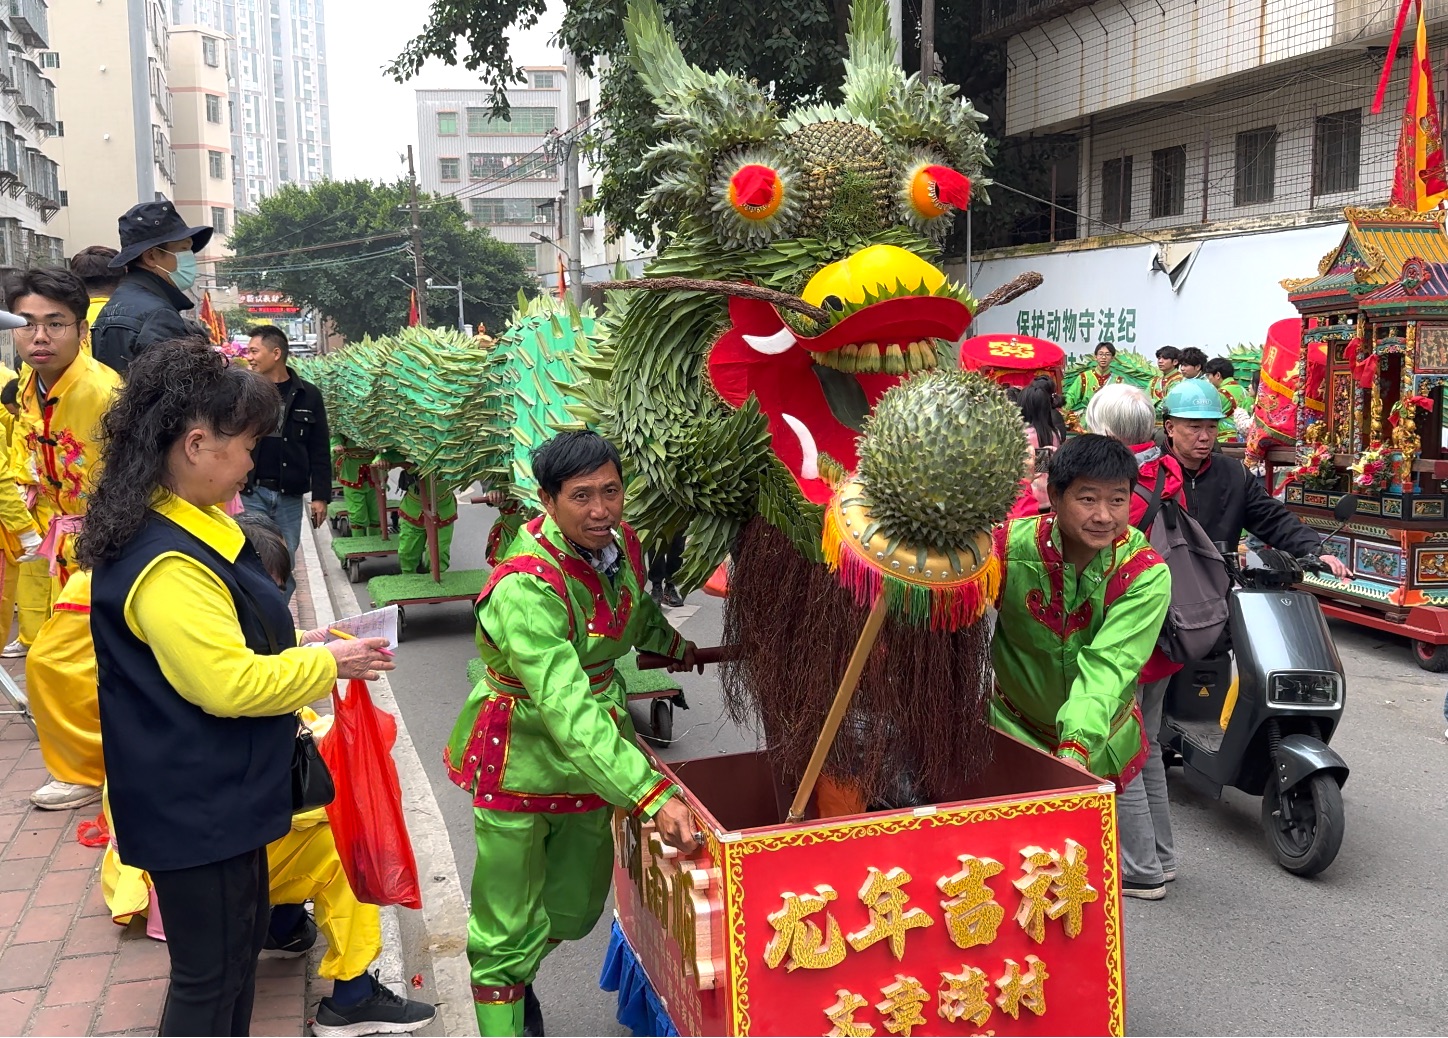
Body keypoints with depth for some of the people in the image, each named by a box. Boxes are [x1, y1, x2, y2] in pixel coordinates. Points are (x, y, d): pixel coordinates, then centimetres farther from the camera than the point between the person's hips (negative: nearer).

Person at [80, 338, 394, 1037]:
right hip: (195, 813, -10)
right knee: (210, 980, 7)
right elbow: (231, 684, -27)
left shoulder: (188, 527, 6)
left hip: (219, 795, 10)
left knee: (240, 946, 25)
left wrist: (300, 645, 7)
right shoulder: (164, 565, -28)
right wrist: (328, 664, -15)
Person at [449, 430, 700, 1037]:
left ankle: (517, 976, 52)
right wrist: (651, 795, -47)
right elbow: (568, 710, -41)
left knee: (577, 906, 22)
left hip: (594, 749, 7)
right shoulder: (527, 587, -30)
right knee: (510, 925, 3)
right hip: (524, 755, -7)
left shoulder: (621, 542, -6)